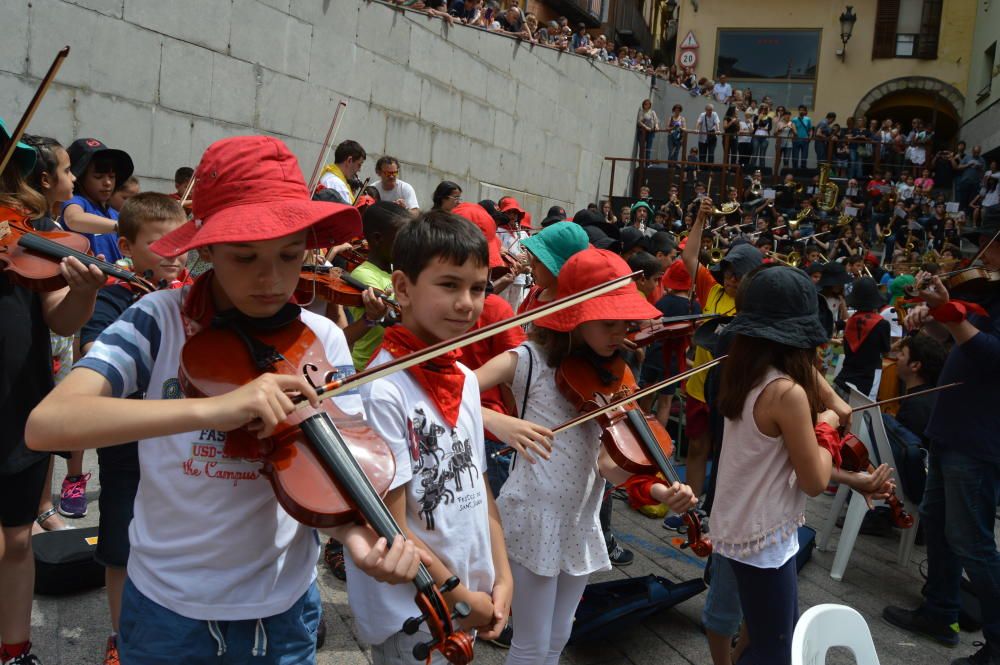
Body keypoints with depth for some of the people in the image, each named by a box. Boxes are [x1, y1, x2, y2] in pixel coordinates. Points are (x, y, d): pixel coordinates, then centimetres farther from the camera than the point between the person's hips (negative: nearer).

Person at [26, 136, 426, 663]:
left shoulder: (321, 340, -8)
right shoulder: (160, 319, -13)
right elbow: (45, 424, -27)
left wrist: (361, 536, -32)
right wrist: (211, 408, -40)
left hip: (283, 606, 1)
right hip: (167, 603, -1)